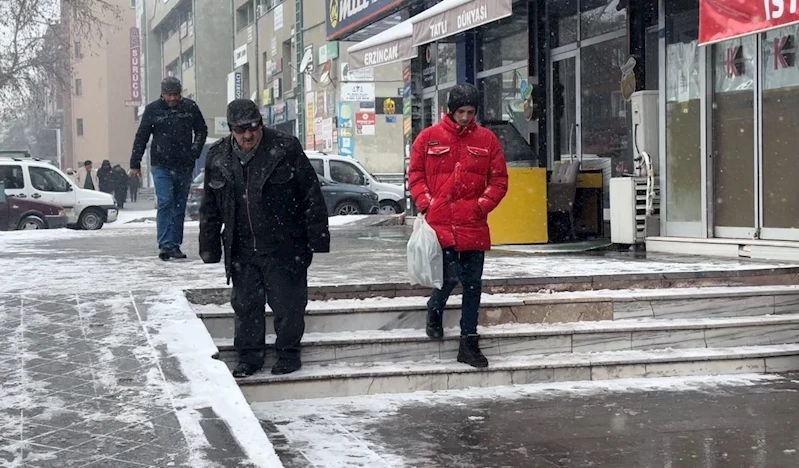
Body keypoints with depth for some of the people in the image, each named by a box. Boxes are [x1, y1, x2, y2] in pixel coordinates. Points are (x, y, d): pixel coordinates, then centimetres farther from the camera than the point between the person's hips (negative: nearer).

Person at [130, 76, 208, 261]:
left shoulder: (190, 107, 2)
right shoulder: (152, 109, -1)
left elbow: (201, 130, 14)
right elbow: (141, 137, 4)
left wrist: (194, 152, 1)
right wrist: (135, 163, 3)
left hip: (184, 166, 2)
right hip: (161, 166, -2)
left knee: (180, 206, 7)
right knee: (165, 203, -13)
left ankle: (175, 245, 14)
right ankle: (165, 245, -15)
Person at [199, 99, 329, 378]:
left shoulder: (286, 149, -8)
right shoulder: (218, 157, 5)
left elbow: (312, 196, -6)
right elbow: (210, 208, 13)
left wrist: (317, 237, -8)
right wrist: (210, 247, 11)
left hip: (284, 247, -4)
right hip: (241, 250, 4)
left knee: (287, 304, 3)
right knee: (246, 305, 9)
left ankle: (288, 353, 19)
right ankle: (249, 356, 22)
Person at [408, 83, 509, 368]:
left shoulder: (486, 139, 7)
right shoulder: (429, 137, 3)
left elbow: (499, 179, 9)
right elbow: (415, 175, 8)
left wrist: (483, 204, -4)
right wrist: (425, 203, -5)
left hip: (473, 225, 3)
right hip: (440, 222, -2)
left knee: (472, 284, 6)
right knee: (450, 276, -12)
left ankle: (469, 342, 16)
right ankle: (435, 311, 22)